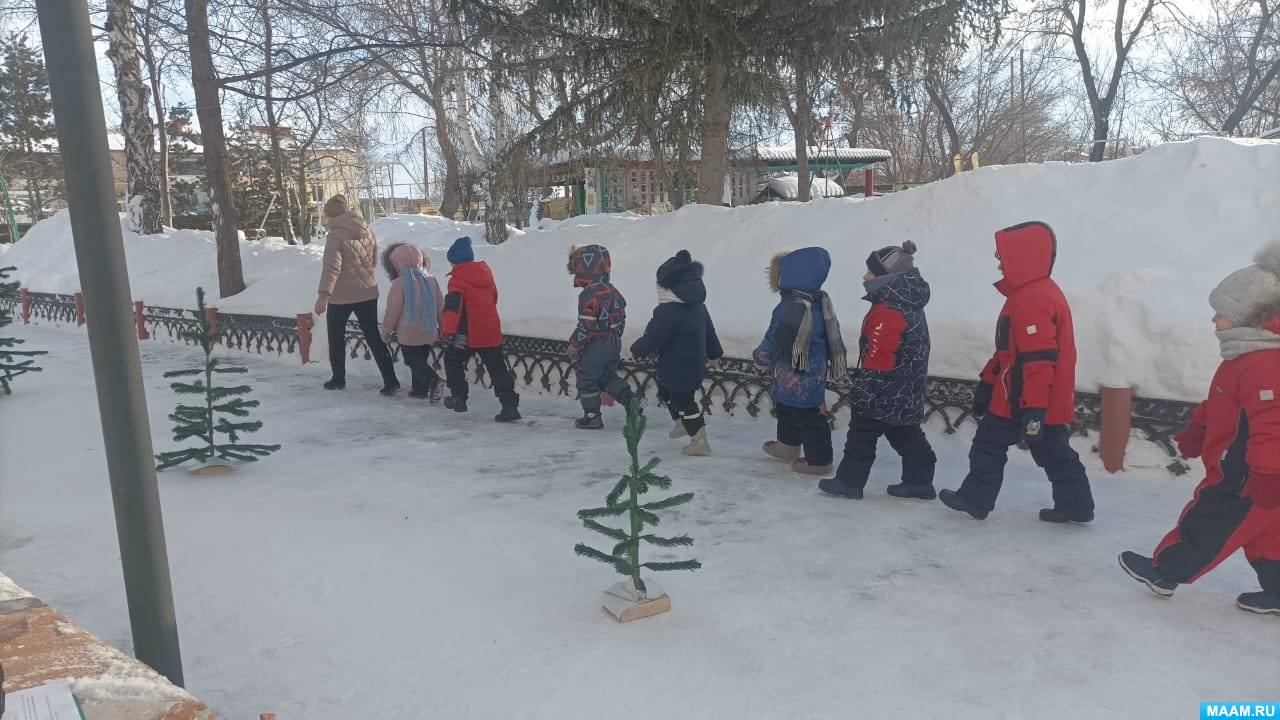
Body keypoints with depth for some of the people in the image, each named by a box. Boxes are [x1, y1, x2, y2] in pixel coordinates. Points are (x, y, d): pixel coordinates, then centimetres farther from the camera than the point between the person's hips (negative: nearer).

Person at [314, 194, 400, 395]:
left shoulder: (336, 235, -16)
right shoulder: (367, 231, 4)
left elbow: (332, 267, -24)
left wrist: (323, 295, -27)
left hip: (341, 297, -5)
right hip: (367, 293, 5)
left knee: (336, 337, 14)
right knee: (374, 337, 8)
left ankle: (338, 379, 22)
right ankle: (390, 381, 2)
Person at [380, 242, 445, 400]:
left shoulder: (400, 282, -15)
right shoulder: (431, 279, 3)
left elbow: (393, 310, -11)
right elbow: (440, 306, 9)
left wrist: (386, 330, 3)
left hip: (408, 333, -6)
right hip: (429, 332, 6)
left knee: (412, 359, 3)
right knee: (422, 359, 17)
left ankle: (431, 378, -19)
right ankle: (420, 389, 18)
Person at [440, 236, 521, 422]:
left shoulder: (457, 280, -10)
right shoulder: (486, 273, 10)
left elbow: (452, 307, -19)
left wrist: (450, 332, -24)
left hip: (469, 334, -5)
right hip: (492, 331, 5)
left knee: (452, 359, 19)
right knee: (497, 369, 5)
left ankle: (459, 398, 19)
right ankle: (510, 405, -2)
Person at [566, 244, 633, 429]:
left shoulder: (589, 295, -20)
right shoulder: (613, 291, 6)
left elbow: (585, 326, -21)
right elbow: (621, 318, 13)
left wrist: (573, 346, -11)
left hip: (595, 345, -8)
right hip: (614, 343, 8)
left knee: (587, 379, 6)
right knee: (608, 376, 21)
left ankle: (592, 416, 11)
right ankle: (631, 399, 7)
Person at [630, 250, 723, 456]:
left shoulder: (668, 311, -25)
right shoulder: (697, 305, 4)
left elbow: (652, 339, -20)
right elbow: (709, 331, 16)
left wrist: (635, 350, -3)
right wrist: (714, 352, 29)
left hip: (678, 368, -10)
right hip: (695, 365, 10)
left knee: (683, 401, 2)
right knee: (665, 391, 27)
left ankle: (699, 440, 8)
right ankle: (682, 423, 42)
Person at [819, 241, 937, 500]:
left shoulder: (888, 311, -23)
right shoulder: (909, 305, 10)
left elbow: (878, 357, -25)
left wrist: (863, 390, -19)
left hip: (886, 394, -10)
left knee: (862, 435, 2)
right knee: (905, 435, 17)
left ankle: (850, 480, 11)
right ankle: (919, 481, 22)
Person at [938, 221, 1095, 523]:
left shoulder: (1032, 300, -21)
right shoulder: (1041, 293, 14)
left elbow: (1038, 360, -27)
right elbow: (1010, 350, 20)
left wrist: (1034, 408, -28)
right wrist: (988, 384, 23)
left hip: (1022, 401, -10)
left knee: (989, 445, 5)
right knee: (1055, 453, 15)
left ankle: (975, 499, 16)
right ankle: (1075, 505, 20)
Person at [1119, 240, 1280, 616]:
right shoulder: (1248, 354, 10)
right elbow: (1218, 406, 21)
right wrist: (1195, 432, 27)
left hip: (1245, 477, -10)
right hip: (1250, 471, 10)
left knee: (1207, 525, 2)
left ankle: (1164, 571, 13)